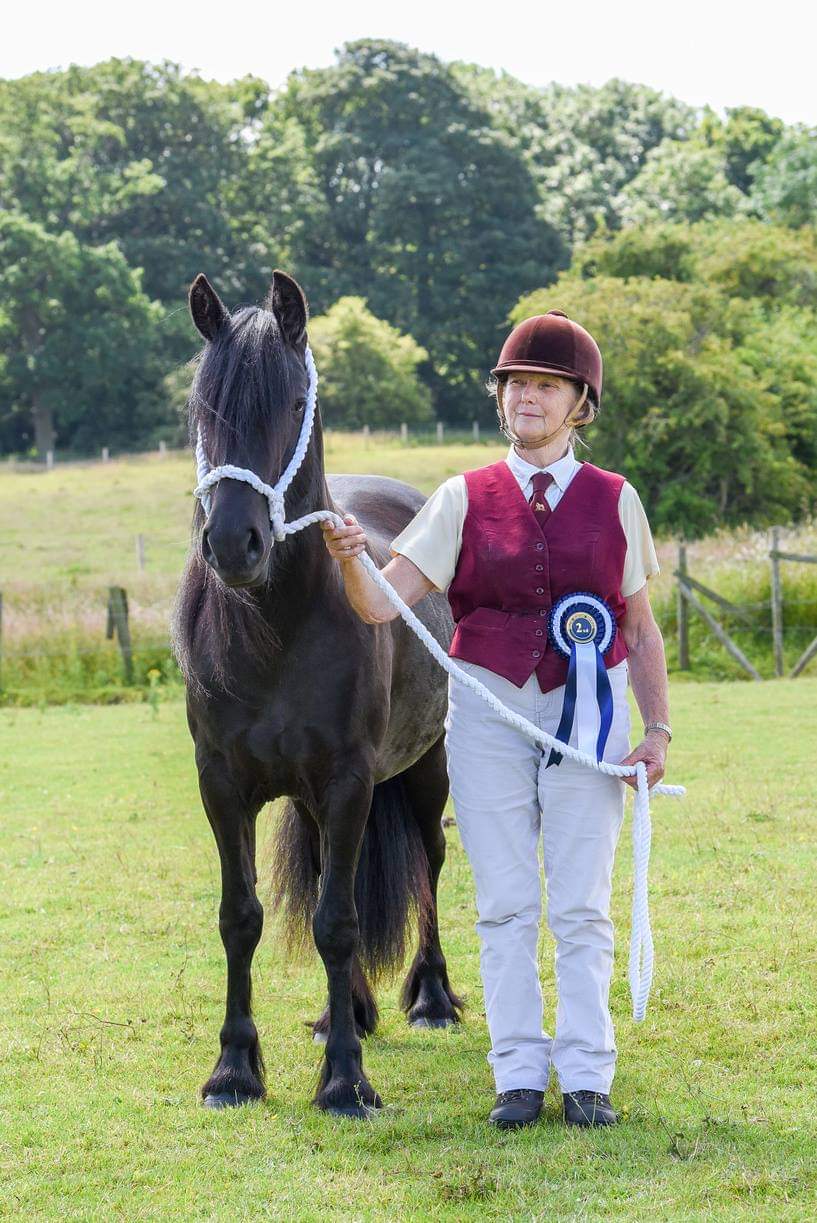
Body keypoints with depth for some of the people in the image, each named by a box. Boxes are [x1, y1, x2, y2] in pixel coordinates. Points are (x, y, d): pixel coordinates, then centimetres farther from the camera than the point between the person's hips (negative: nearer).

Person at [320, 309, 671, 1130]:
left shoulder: (615, 502, 4)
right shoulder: (464, 500, 3)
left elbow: (641, 629, 9)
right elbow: (380, 604, -5)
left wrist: (657, 730, 0)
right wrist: (349, 561, -26)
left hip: (587, 709, 0)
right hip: (489, 709, 0)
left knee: (581, 906, 1)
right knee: (504, 905, 2)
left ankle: (585, 1077, 7)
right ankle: (518, 1075, 9)